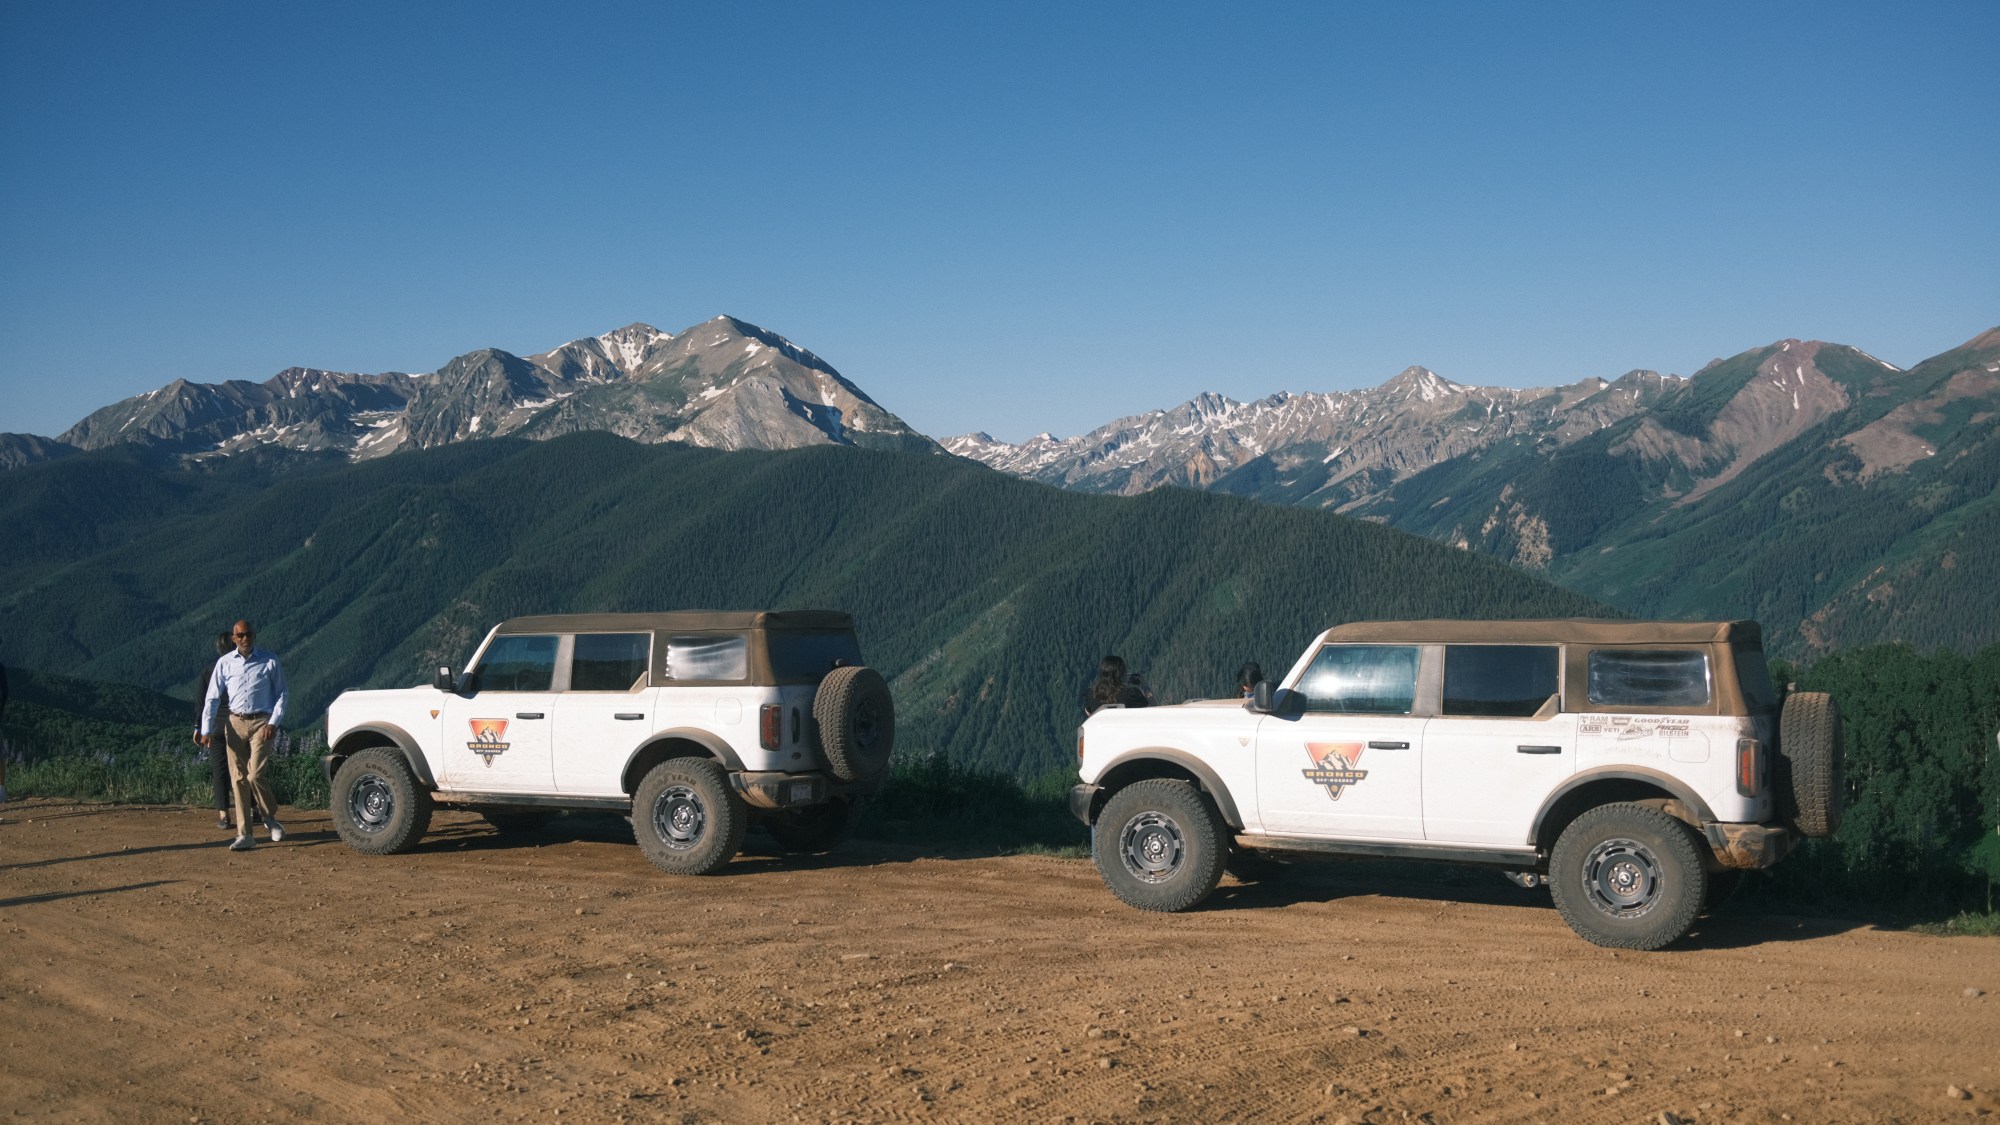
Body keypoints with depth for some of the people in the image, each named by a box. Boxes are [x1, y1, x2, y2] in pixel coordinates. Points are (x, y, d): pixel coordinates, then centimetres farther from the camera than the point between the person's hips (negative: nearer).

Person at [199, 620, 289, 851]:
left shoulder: (269, 661, 0)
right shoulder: (225, 663, 5)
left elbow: (281, 693, 4)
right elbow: (212, 698, 6)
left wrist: (274, 722, -7)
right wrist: (207, 730, -3)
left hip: (261, 723, -3)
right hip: (235, 723, 3)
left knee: (255, 775, -13)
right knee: (239, 779, 1)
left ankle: (269, 818, 14)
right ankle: (244, 835, 5)